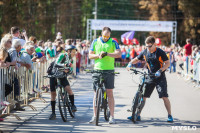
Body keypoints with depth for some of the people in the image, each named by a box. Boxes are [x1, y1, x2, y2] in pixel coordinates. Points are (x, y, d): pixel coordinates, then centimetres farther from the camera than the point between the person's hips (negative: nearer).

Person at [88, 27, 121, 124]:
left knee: (110, 93, -1)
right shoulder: (95, 42, 8)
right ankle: (94, 116, 8)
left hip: (109, 71, -2)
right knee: (96, 93, 3)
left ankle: (112, 116, 3)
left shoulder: (113, 42, 2)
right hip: (97, 70, 2)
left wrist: (107, 54, -25)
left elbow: (119, 54, -11)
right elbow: (90, 55, 7)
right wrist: (98, 55, -13)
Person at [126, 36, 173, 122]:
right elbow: (136, 59, 12)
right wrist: (130, 64, -8)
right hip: (150, 77, 4)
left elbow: (167, 63, -11)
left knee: (164, 97, -9)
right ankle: (137, 115, 5)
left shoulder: (160, 52, -11)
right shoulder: (145, 52, 1)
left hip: (160, 77, -4)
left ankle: (170, 115, 2)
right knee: (142, 95, -1)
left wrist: (160, 71, -26)